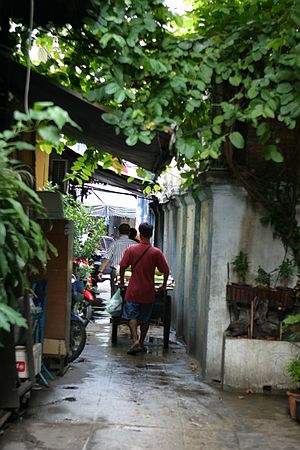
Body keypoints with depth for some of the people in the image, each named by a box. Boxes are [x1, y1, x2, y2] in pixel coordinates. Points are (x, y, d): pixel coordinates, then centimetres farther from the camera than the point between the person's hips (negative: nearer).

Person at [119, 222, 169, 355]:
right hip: (148, 291, 1)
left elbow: (122, 267, -2)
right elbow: (165, 270, -4)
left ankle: (135, 340, -12)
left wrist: (122, 282, 13)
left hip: (133, 290, -1)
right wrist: (164, 285, 11)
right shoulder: (157, 252, -7)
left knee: (132, 316, 6)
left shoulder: (131, 250, -6)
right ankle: (141, 343, 20)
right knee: (145, 318, 13)